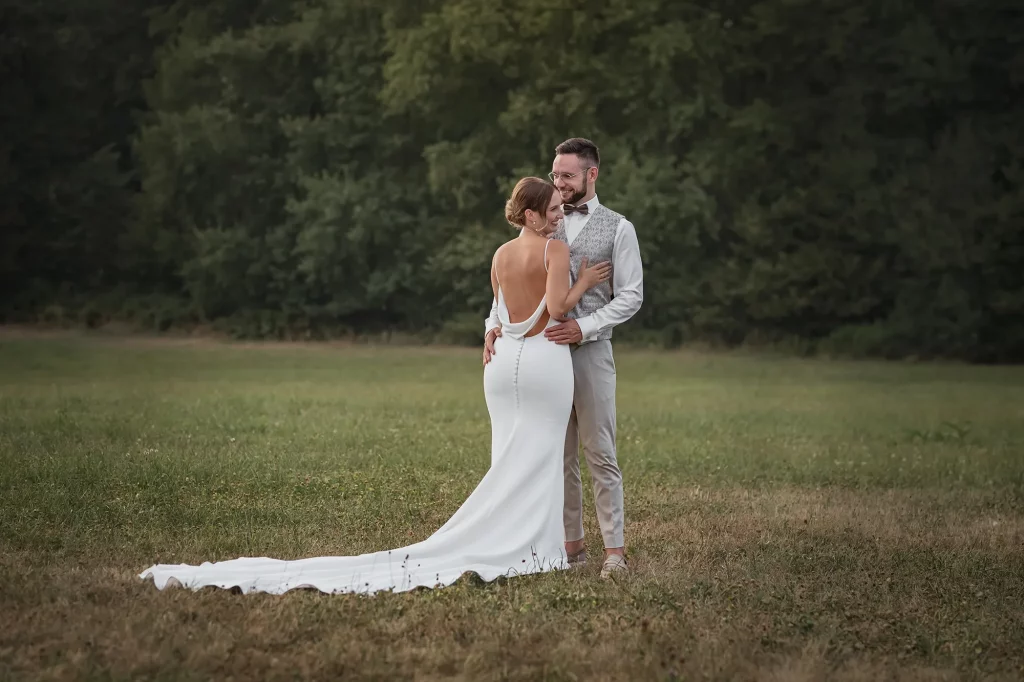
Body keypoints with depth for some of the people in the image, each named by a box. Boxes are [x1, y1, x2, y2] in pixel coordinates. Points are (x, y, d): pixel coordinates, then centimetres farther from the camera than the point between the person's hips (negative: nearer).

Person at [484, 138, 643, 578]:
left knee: (600, 454, -3)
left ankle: (615, 550, 1)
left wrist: (585, 326, -18)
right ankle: (571, 544, 14)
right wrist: (494, 323, -9)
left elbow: (631, 296, -4)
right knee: (558, 454, 7)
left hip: (590, 350, -4)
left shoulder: (617, 229, 1)